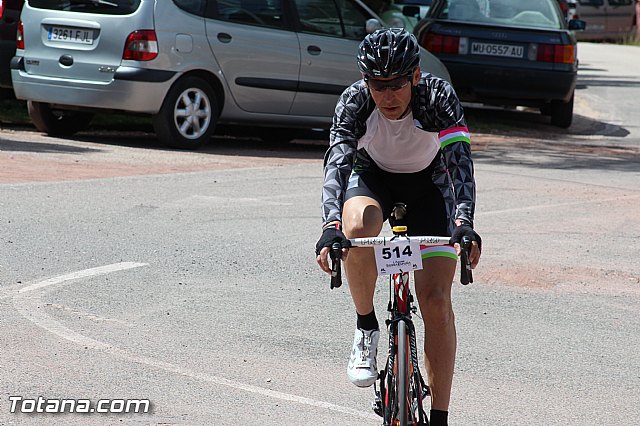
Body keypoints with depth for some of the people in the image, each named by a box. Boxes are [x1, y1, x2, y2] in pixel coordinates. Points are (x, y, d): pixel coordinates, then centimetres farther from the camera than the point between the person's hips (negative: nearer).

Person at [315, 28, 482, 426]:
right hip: (373, 177, 1)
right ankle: (366, 329, -11)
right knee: (358, 229, -37)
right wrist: (331, 225, -55)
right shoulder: (354, 101, -29)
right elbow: (337, 162, -39)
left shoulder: (439, 96, -31)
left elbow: (460, 159, -39)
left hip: (428, 184, 0)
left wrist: (463, 222, -55)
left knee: (436, 299, -13)